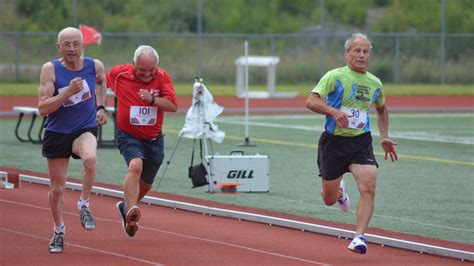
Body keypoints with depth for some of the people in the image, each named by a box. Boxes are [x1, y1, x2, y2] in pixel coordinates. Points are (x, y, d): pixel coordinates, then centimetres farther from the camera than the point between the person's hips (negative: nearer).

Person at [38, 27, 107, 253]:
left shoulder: (95, 66, -6)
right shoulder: (50, 69, -14)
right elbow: (42, 108, -19)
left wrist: (100, 107, 9)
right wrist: (68, 92, -29)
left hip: (85, 129, 0)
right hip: (56, 133, 0)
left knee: (90, 158, -35)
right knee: (57, 188, 8)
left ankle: (84, 205, -12)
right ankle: (59, 231, 32)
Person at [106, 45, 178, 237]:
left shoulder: (162, 77, -8)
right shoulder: (119, 74, -9)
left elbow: (173, 106, -17)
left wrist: (152, 99, -32)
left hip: (154, 139, 3)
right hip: (128, 136, -3)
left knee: (146, 184, 16)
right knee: (135, 166, -32)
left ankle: (125, 207, 44)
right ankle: (131, 211, -43)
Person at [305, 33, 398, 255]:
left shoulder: (375, 84, 7)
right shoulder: (335, 76, -9)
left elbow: (381, 109, 27)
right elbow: (311, 101, -19)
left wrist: (384, 138, 18)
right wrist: (334, 112, -35)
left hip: (361, 142, 2)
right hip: (333, 141, -2)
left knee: (368, 188, -23)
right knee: (329, 200, 9)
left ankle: (359, 237, -19)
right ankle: (339, 188, 47)